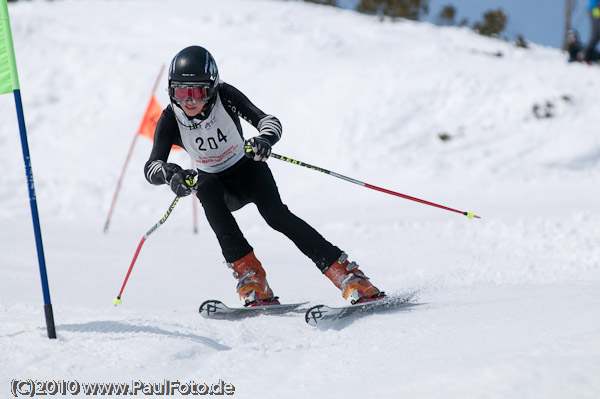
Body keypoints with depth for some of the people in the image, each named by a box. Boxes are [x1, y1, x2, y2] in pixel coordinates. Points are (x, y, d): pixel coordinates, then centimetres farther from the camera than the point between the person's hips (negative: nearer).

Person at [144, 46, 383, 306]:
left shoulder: (225, 96, -24)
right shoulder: (171, 119, -21)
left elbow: (270, 122, -32)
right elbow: (151, 166, -28)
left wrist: (264, 140, -55)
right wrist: (170, 173, -51)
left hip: (248, 170, -2)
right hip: (217, 183, 2)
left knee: (275, 213, -27)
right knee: (206, 189, -33)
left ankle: (348, 274, -26)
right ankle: (249, 274, -32)